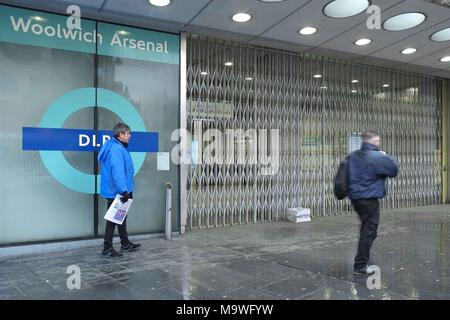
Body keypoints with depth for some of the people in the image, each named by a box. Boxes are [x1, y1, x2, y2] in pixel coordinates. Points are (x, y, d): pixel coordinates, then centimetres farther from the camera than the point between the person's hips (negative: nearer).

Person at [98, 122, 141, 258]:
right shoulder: (116, 149, -20)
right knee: (114, 219, -2)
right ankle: (107, 249, 8)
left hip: (119, 191, 11)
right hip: (116, 192, -11)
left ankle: (125, 244, 31)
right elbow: (117, 172, -29)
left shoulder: (119, 148, 13)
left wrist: (126, 190, 21)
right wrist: (124, 190, -29)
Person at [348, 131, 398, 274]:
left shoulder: (353, 156, 8)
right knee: (369, 232, 0)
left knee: (366, 229, 22)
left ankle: (362, 261, 28)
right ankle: (360, 265, 4)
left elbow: (347, 175, 19)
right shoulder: (377, 157, -15)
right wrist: (387, 157, 7)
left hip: (355, 197, 8)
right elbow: (394, 170, -6)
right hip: (369, 199, -8)